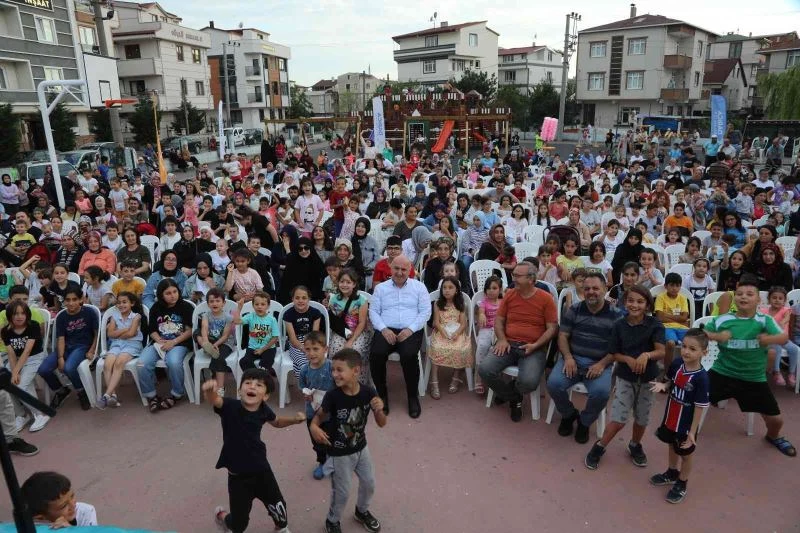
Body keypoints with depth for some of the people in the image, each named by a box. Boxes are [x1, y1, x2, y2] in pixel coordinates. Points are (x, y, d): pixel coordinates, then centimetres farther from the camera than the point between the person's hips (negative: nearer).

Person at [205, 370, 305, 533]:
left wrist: (295, 419, -5)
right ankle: (221, 515, 46)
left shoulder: (263, 410, -10)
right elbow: (214, 400, -47)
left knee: (278, 506, 17)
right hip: (238, 476, -3)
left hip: (262, 469, 3)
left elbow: (277, 422, 13)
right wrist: (210, 391, -70)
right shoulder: (230, 406, -23)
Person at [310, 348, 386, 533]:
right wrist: (314, 427, -32)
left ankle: (362, 512, 53)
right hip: (339, 453, -3)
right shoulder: (332, 396, -27)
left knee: (369, 484, 22)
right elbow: (319, 416, -10)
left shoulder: (368, 393, -20)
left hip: (361, 448, 4)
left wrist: (379, 410, -32)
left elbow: (381, 424, -11)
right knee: (342, 492, 12)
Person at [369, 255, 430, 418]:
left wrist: (410, 329, -11)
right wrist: (383, 329, -10)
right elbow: (373, 311, 8)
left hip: (411, 331, -1)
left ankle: (413, 397, -9)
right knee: (376, 354, -29)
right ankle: (382, 394, -6)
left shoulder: (419, 287, 11)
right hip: (386, 330, 2)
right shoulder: (380, 288, 15)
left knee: (409, 356, -32)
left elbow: (425, 311, 3)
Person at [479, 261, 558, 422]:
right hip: (509, 344, 3)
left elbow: (552, 328, -2)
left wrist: (535, 345, -15)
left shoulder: (546, 298, -3)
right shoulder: (509, 294, 7)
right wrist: (502, 339, -5)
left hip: (533, 348, -3)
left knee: (529, 382, -31)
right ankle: (514, 398, 5)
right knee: (484, 369, -21)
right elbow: (498, 320, 12)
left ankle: (508, 390, 10)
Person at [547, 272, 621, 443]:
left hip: (600, 364, -1)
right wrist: (568, 357, -13)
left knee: (601, 392, -30)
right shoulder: (574, 310, 7)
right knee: (553, 383, -24)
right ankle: (568, 414, 10)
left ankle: (584, 422, 3)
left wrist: (602, 364, -14)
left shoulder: (615, 315, 2)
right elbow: (563, 336, 5)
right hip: (573, 359, 2)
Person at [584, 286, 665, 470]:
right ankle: (599, 447, 19)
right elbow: (615, 354, -2)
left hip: (647, 378, 1)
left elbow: (661, 351, -17)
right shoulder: (619, 325, -8)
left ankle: (635, 445, 43)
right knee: (618, 419, -3)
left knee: (642, 418, 16)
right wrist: (629, 359, -22)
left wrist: (646, 355, -37)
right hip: (625, 377, -1)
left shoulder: (654, 325, -11)